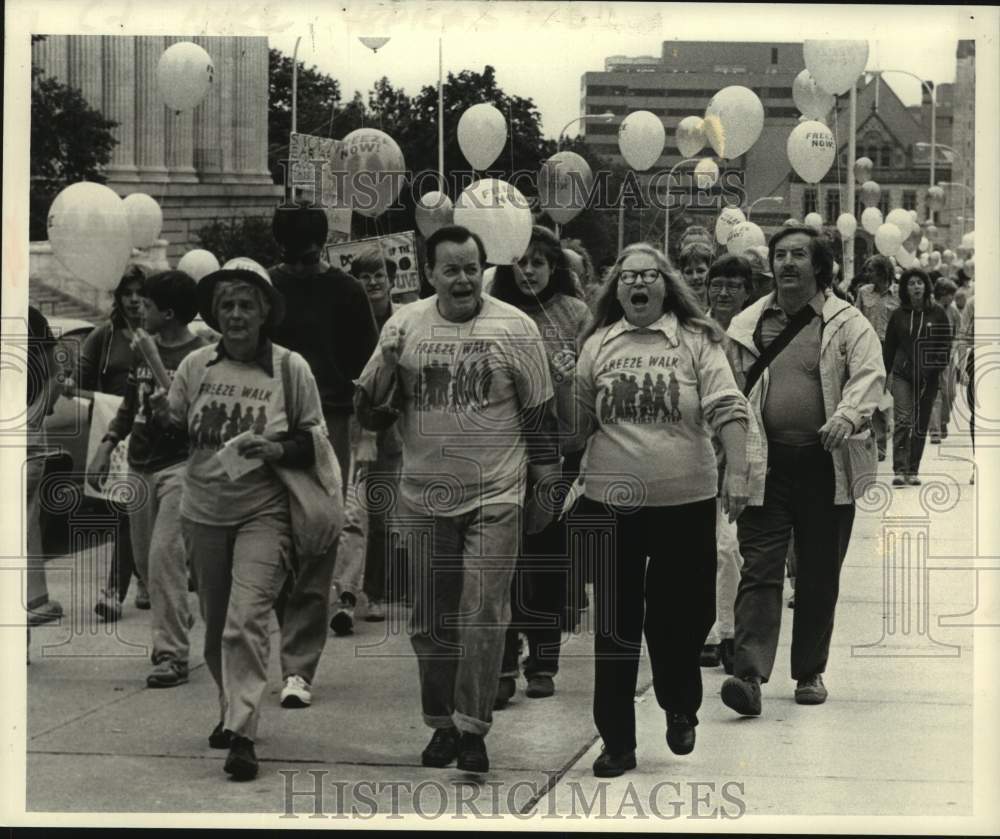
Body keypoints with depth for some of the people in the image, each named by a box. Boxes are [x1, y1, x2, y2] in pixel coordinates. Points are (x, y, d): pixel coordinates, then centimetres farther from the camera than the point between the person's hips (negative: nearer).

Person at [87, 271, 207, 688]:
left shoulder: (199, 355, -12)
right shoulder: (144, 346, 11)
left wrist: (154, 361, -22)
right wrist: (106, 446, 15)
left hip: (179, 466, -8)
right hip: (139, 466, 8)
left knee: (165, 556, -15)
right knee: (146, 561, 14)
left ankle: (172, 654, -11)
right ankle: (177, 620, 38)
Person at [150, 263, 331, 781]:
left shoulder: (290, 367, -5)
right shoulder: (195, 365, 2)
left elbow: (316, 439, 1)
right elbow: (176, 435, 12)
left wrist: (278, 451, -18)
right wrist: (164, 419, -10)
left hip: (263, 511, -4)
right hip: (204, 510, 4)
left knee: (246, 621, -16)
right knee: (216, 624, 14)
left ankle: (241, 735, -15)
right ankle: (231, 711, 34)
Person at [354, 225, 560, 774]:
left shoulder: (515, 328, -4)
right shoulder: (404, 326, 2)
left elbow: (541, 414, 2)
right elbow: (371, 415, 3)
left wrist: (543, 489, 1)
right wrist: (387, 366, -15)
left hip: (495, 496, -3)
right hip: (425, 497, 3)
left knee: (483, 614, -9)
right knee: (431, 619, 9)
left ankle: (472, 729, -1)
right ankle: (442, 724, 22)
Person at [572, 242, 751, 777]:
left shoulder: (696, 341, 0)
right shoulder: (598, 344, 6)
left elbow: (727, 409, -7)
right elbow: (577, 420, 12)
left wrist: (737, 471, -18)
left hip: (685, 498, -1)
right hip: (611, 500, 1)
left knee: (680, 614, 9)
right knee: (615, 626, 4)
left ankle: (680, 709, 36)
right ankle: (617, 742, 12)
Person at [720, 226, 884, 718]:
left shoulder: (848, 324, 1)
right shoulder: (746, 326, 10)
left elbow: (869, 375, -13)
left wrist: (847, 416, -32)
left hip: (826, 467, -1)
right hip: (764, 465, 1)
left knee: (819, 576, 8)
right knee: (759, 570, -8)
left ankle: (810, 673, 21)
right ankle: (749, 674, -15)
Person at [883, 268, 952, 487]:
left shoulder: (937, 313, 2)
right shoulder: (899, 315, 3)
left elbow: (946, 344, 4)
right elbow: (889, 346, 10)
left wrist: (942, 370, -6)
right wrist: (886, 374, 8)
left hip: (928, 377, 1)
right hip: (902, 374, -1)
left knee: (921, 425, 7)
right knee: (903, 420, -14)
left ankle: (913, 471, 17)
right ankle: (899, 470, -17)